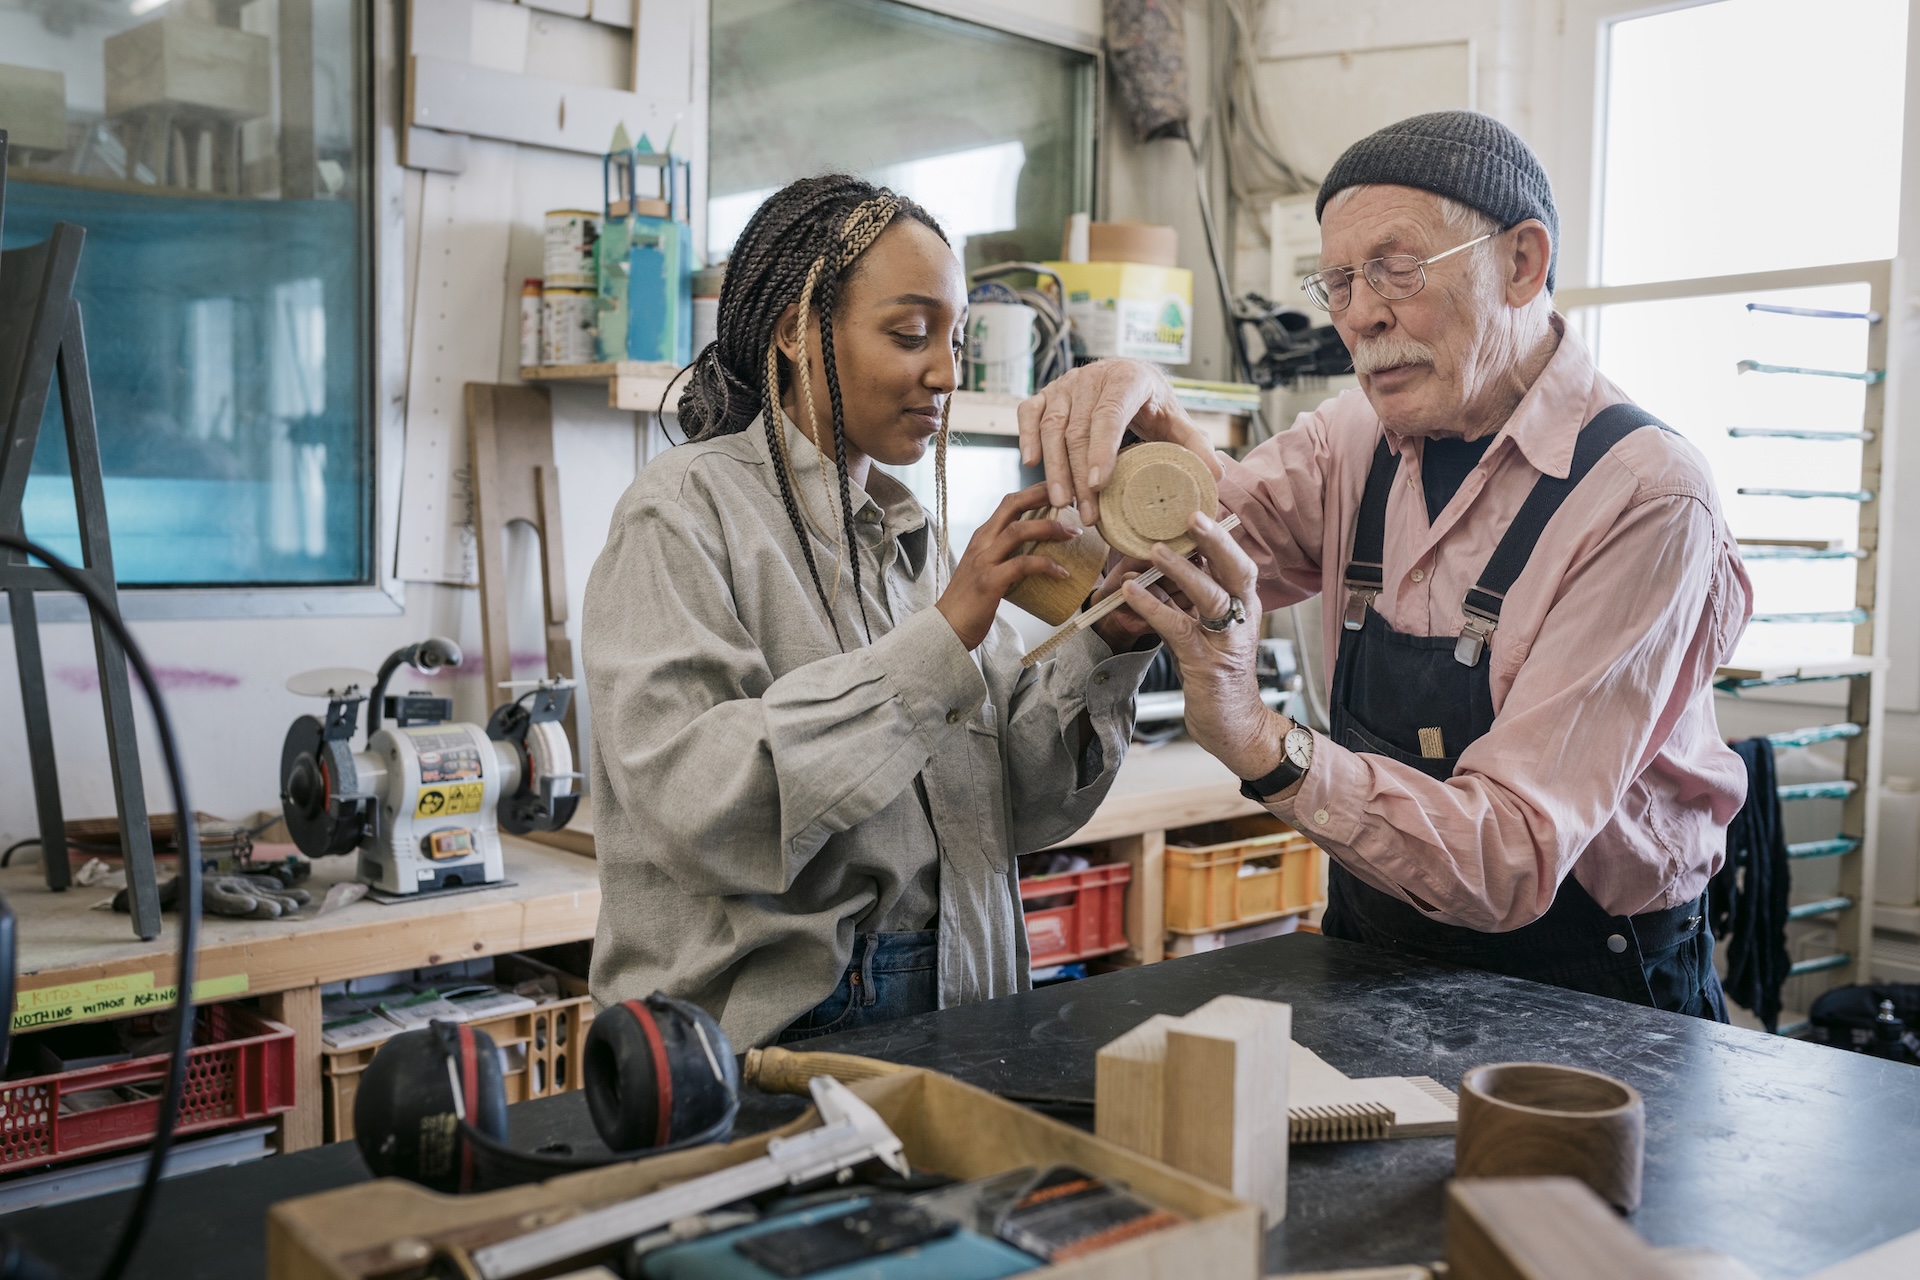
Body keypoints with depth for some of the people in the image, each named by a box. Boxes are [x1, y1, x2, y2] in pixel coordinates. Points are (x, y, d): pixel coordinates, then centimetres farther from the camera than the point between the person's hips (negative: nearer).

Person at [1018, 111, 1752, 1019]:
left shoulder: (1647, 496, -19)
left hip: (1582, 1007, -5)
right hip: (1373, 976, 5)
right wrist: (1142, 416, -27)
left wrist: (1260, 742, -38)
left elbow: (1515, 863, -25)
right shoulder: (1363, 441, 3)